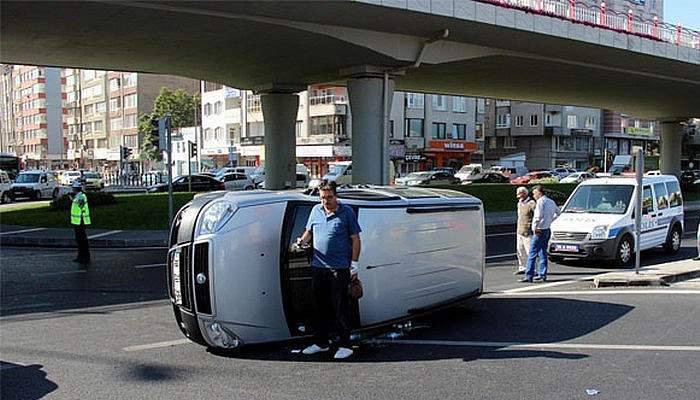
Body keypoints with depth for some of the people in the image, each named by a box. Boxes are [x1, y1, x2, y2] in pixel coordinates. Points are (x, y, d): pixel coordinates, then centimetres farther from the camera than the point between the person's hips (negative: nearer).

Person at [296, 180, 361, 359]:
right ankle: (320, 343, 24)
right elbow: (308, 231, 22)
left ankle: (344, 345, 6)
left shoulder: (347, 212, -3)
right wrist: (301, 241, 0)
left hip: (339, 268, -5)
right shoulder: (316, 210, 10)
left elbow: (355, 239, -2)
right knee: (320, 306, 12)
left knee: (340, 307, -2)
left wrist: (354, 264, -7)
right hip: (318, 266, 5)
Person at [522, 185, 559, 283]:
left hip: (540, 231, -9)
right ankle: (542, 275, 15)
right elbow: (557, 212, 32)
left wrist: (535, 226, -15)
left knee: (532, 254, -8)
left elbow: (539, 216, -24)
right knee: (543, 253, 14)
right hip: (547, 230, 9)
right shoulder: (551, 202, 15)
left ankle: (528, 276, -11)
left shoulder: (541, 201, -12)